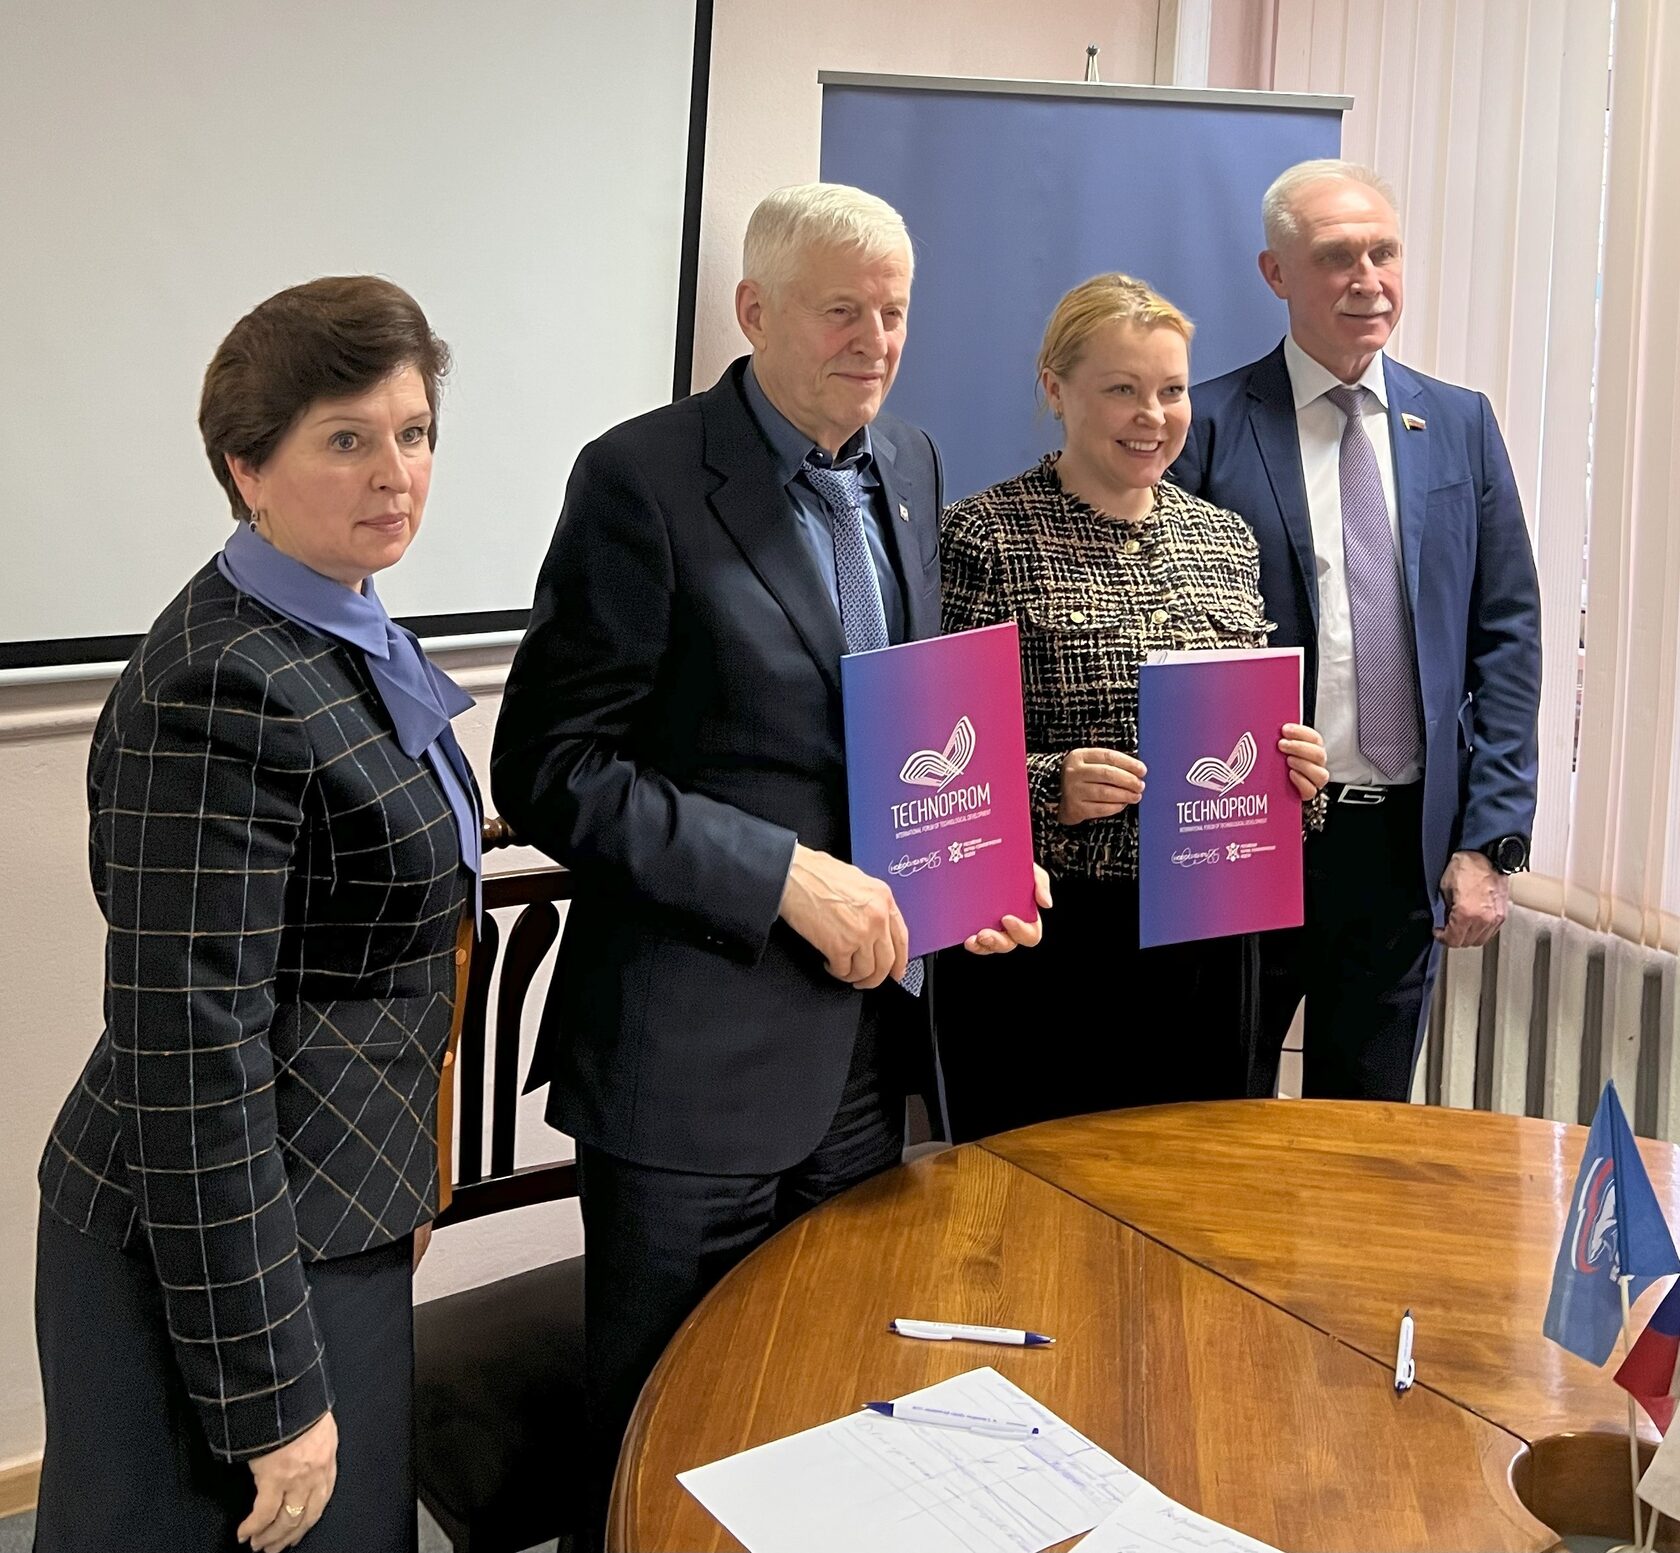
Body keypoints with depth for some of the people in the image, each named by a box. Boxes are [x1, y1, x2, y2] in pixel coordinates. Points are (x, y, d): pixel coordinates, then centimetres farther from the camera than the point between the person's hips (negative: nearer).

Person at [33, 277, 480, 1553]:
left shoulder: (348, 629, 6)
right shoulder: (218, 690, -22)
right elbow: (189, 1054, -23)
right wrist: (273, 1394, -20)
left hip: (335, 1209, 9)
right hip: (227, 1250, -9)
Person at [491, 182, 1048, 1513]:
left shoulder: (909, 465, 8)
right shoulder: (643, 479, -13)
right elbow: (549, 771, -17)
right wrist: (786, 875, -21)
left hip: (865, 1045, 6)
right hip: (694, 1053, -6)